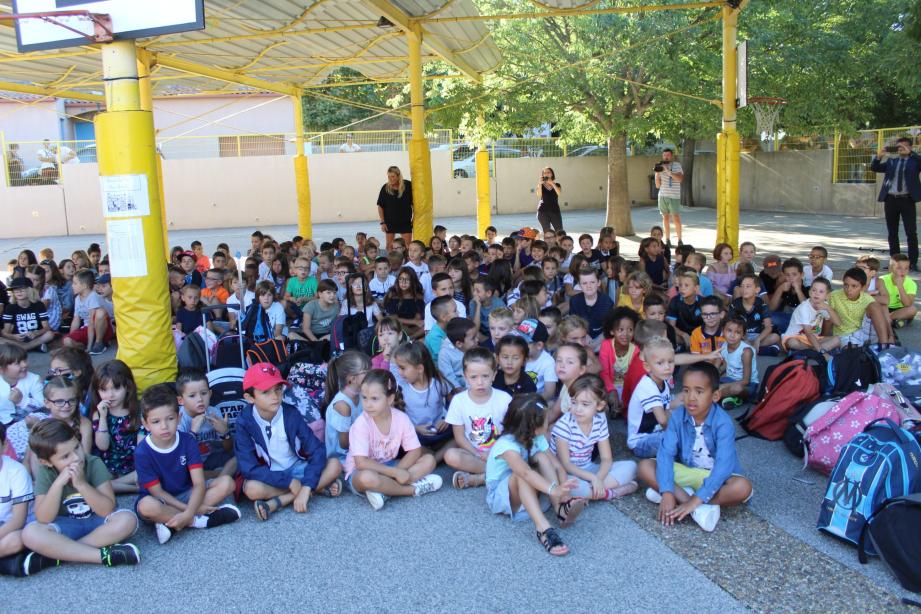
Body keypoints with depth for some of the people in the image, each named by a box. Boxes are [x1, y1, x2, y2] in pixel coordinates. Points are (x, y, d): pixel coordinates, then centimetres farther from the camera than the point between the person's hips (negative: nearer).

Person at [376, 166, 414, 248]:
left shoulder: (408, 185, -10)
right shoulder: (385, 188, -8)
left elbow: (413, 202, 0)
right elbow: (380, 206, -1)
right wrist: (382, 222, -4)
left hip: (405, 221, -1)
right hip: (390, 222, 1)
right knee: (389, 246, 8)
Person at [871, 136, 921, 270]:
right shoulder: (891, 161, 13)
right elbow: (874, 168, 4)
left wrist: (910, 153, -19)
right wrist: (879, 156, -12)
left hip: (907, 200, -3)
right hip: (891, 199, 3)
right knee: (892, 233, 8)